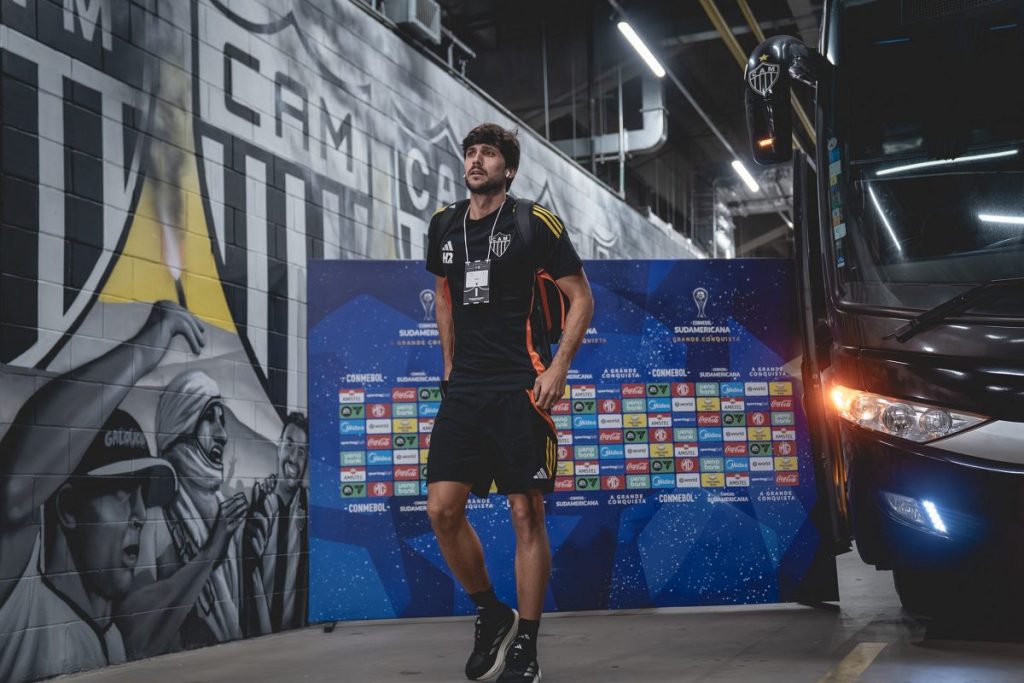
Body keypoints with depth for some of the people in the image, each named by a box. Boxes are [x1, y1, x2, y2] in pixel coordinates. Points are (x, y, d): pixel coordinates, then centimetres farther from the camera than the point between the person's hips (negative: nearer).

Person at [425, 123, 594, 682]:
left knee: (526, 515, -2)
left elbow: (581, 296, -2)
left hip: (520, 389, -5)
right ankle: (491, 614, 18)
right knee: (441, 509, -3)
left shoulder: (535, 223, -4)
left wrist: (557, 369, -11)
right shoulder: (444, 226, 12)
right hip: (464, 389, 5)